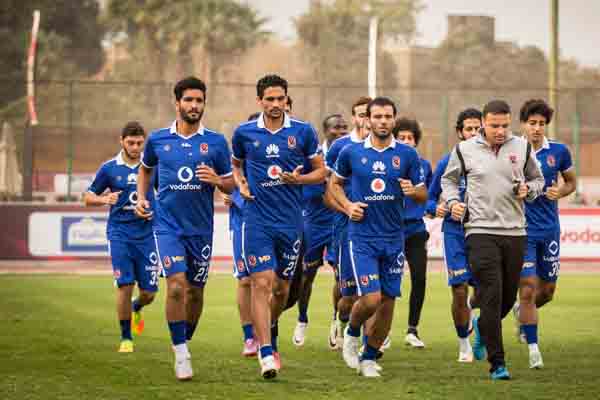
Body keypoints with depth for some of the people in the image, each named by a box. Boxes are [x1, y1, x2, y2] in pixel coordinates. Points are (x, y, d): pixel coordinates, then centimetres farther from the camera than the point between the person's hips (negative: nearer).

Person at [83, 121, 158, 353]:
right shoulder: (109, 168, 1)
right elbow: (88, 197, 8)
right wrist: (104, 199, -14)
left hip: (147, 234, 1)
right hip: (120, 233, -1)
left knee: (149, 292, 1)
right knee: (125, 285, -11)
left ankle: (136, 308, 38)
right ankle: (126, 338, 4)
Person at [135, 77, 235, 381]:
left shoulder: (216, 142, 0)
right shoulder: (158, 139, 2)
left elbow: (230, 185, 6)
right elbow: (145, 167, 23)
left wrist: (216, 180, -15)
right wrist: (141, 198, 11)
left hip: (201, 227, 2)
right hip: (167, 225, -2)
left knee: (195, 291, 10)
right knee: (176, 284, -16)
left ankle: (186, 341, 33)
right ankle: (181, 355, -10)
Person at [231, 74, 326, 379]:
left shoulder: (303, 132, 1)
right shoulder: (244, 133, 2)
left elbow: (320, 171, 7)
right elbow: (235, 165, 20)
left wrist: (299, 179, -12)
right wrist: (240, 184, 0)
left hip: (291, 222, 2)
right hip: (257, 220, -1)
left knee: (281, 288, 11)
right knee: (262, 283, -13)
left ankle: (271, 334, 40)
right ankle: (266, 354, -15)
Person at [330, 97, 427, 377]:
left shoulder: (407, 154, 2)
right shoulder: (352, 152, 0)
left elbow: (423, 195, 7)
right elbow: (335, 183, 16)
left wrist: (413, 191, -16)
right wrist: (347, 206, -1)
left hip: (394, 238, 2)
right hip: (362, 236, -2)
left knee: (388, 301, 4)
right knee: (371, 299, -14)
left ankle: (369, 358, 20)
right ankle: (352, 333, 18)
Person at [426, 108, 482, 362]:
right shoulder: (448, 162, 0)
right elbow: (430, 196, 7)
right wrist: (435, 208, -13)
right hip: (455, 231, -1)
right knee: (459, 291, -5)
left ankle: (471, 306, 34)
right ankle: (464, 345, 14)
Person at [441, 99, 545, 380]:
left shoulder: (522, 148, 6)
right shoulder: (465, 149, 2)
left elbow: (537, 178, 19)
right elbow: (449, 179, 17)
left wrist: (528, 189, -2)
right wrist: (453, 201, -1)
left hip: (515, 232, 3)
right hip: (481, 231, -3)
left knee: (509, 296, 11)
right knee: (492, 296, -11)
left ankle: (482, 326, 44)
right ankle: (497, 363, -7)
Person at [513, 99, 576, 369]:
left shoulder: (558, 152, 1)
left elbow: (571, 182, 15)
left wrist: (561, 191, -7)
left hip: (549, 230, 3)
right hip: (522, 231, -3)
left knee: (547, 291, 12)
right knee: (528, 288, -10)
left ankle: (522, 311, 44)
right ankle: (533, 348, -3)